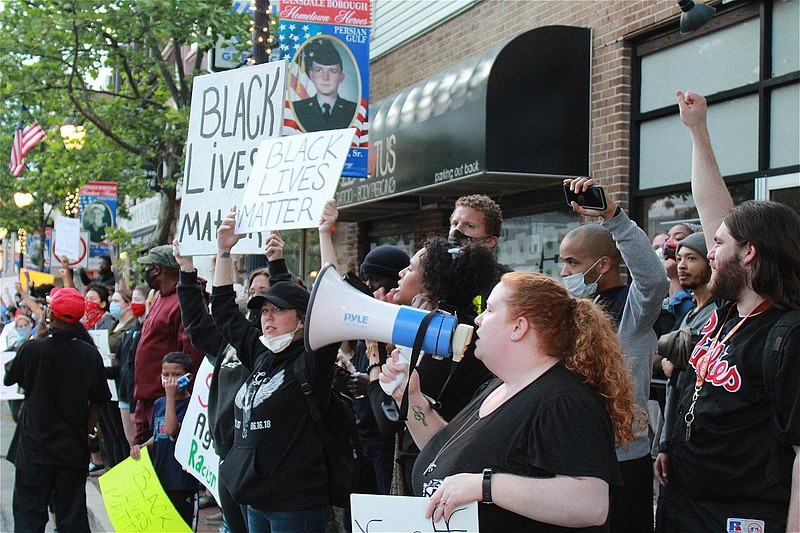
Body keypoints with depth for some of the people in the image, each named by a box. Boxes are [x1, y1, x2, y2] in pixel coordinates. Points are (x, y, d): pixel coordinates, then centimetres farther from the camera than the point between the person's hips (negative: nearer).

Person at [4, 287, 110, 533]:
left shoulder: (32, 349, -14)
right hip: (74, 448, 2)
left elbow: (9, 380, 6)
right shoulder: (90, 354, -7)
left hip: (34, 448, -2)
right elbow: (97, 402, 0)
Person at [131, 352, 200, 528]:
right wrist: (141, 446, 2)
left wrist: (171, 396, -22)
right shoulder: (158, 403, 10)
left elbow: (172, 430, -24)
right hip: (159, 477, 7)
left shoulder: (191, 404, -12)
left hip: (182, 481, -7)